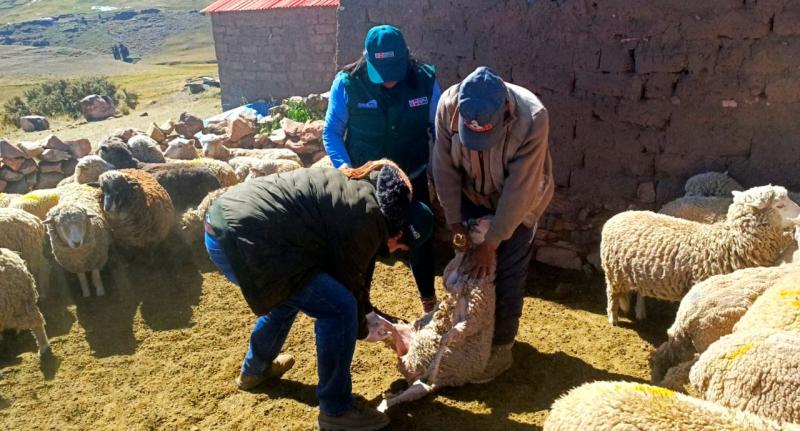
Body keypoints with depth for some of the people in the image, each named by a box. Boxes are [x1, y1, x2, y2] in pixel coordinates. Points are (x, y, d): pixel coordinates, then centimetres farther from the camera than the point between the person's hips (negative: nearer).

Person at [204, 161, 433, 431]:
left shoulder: (361, 189, 18)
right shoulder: (367, 218, -11)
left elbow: (343, 271, 28)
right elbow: (349, 282, 0)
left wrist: (369, 313, 32)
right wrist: (361, 327, 19)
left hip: (224, 220, 11)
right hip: (240, 239, -11)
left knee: (296, 291, 31)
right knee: (338, 308, -8)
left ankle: (254, 369, 49)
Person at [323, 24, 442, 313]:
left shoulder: (425, 81, -14)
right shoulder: (347, 84, -18)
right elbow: (331, 132, -8)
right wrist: (344, 167, -21)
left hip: (412, 179, 1)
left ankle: (429, 300, 37)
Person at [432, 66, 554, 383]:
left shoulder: (532, 119, -36)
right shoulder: (448, 104, -27)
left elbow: (518, 190, -30)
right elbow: (445, 169, -16)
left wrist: (491, 243, -24)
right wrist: (455, 223, -13)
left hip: (518, 202, -3)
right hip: (473, 195, 3)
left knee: (506, 275, -2)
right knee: (468, 266, 10)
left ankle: (501, 347, 18)